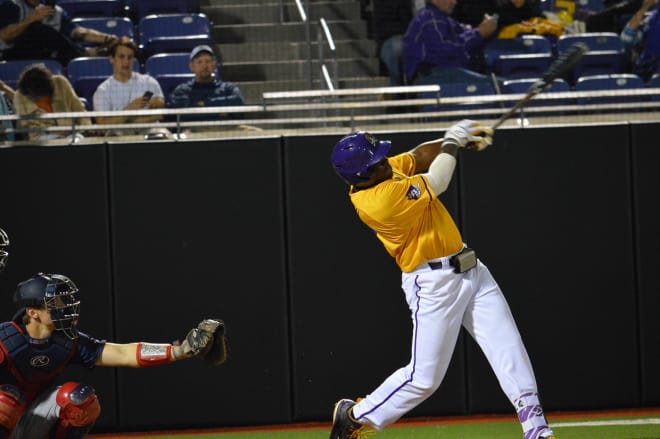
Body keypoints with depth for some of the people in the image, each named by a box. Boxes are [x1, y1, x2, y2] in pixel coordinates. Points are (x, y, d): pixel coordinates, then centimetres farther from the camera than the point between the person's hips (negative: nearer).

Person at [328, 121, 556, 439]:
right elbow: (436, 183, -17)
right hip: (434, 284, -9)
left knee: (509, 350, -1)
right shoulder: (379, 200, -25)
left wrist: (459, 140, -4)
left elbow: (418, 156, 15)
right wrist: (452, 141, -1)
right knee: (424, 378, -4)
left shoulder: (381, 173, 2)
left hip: (470, 270, 9)